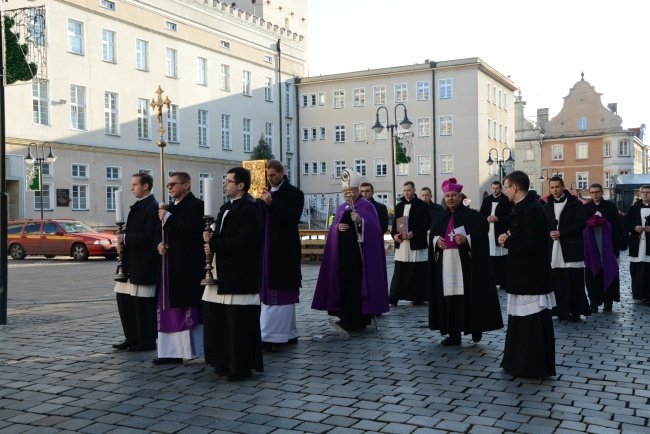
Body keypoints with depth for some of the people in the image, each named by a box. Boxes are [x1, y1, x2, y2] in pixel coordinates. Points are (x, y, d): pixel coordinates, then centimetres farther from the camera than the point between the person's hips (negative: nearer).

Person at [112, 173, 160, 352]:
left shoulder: (153, 208, -14)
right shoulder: (137, 206, 16)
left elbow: (148, 236, -22)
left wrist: (125, 239, -15)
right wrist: (123, 240, 1)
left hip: (144, 264, -10)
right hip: (131, 263, 10)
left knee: (143, 304, -2)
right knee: (124, 299, 12)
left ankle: (147, 342, 9)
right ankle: (132, 338, 22)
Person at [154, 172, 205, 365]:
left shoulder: (196, 205, -8)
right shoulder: (171, 208, 19)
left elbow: (191, 231, -22)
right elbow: (162, 232, 24)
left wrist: (168, 218, -15)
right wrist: (160, 244, 2)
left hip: (189, 268, -9)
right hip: (170, 267, 9)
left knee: (189, 309, -5)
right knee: (170, 309, 8)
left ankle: (194, 348, 4)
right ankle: (173, 351, 13)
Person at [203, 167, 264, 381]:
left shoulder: (248, 210, -13)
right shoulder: (226, 208, 17)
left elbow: (246, 240, -24)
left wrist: (214, 245, -18)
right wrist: (211, 237, -1)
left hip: (240, 276, -10)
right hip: (223, 275, 10)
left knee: (239, 323, -3)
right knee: (217, 319, 13)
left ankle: (242, 367, 7)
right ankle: (225, 361, 24)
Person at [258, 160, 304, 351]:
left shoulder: (294, 193, -4)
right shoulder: (266, 194, 16)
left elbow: (293, 217, -16)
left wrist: (272, 204, -22)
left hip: (284, 252, -7)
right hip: (267, 251, 7)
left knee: (278, 294, -7)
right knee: (285, 294, 11)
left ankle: (269, 335, -9)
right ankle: (289, 333, 18)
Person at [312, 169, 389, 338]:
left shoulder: (367, 206, -1)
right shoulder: (342, 208, 18)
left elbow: (373, 227, -11)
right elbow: (332, 229, 16)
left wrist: (361, 221, -29)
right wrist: (337, 227, -6)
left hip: (359, 252, -6)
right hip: (344, 252, 7)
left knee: (356, 284, -12)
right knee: (345, 284, 3)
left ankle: (347, 323, -21)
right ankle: (359, 321, 12)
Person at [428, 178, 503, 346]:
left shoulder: (472, 216, 0)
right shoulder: (439, 217, 14)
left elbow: (482, 236, -4)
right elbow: (432, 237, 18)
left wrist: (466, 239, -18)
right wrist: (437, 241, -3)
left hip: (467, 264, -4)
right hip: (445, 265, 4)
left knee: (471, 296, -4)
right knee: (449, 298, 1)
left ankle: (476, 328, 15)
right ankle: (454, 334, 7)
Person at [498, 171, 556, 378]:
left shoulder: (532, 210, -18)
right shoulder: (521, 209, 13)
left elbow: (531, 244, -26)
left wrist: (508, 242, -11)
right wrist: (508, 238, 0)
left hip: (532, 276, -10)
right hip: (522, 275, 10)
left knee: (533, 322, -1)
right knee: (520, 320, 17)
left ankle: (536, 367, 8)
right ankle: (520, 363, 28)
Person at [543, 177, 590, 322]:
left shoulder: (575, 204, -1)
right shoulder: (547, 206, 14)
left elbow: (581, 223, -9)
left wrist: (561, 232, -15)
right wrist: (550, 233, -6)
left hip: (571, 248, -4)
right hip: (554, 249, 4)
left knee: (574, 281, -3)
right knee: (558, 282, 3)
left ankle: (575, 311, 5)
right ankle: (562, 310, 11)